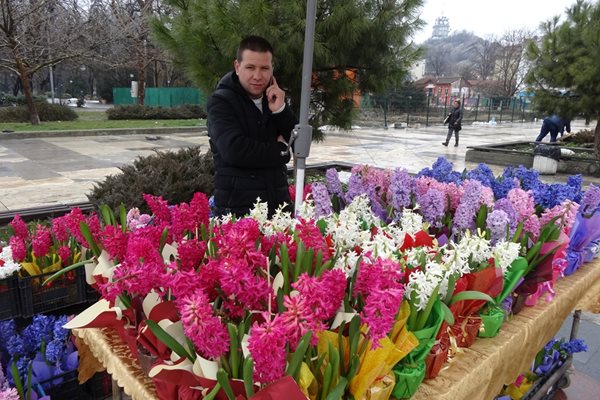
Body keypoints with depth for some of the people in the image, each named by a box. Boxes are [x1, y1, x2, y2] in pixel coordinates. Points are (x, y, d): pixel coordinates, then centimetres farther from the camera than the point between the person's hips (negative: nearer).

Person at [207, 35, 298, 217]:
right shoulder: (220, 101, -6)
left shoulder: (274, 98, 11)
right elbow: (235, 151, -21)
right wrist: (279, 150, -9)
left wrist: (281, 110, -12)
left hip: (278, 202, 5)